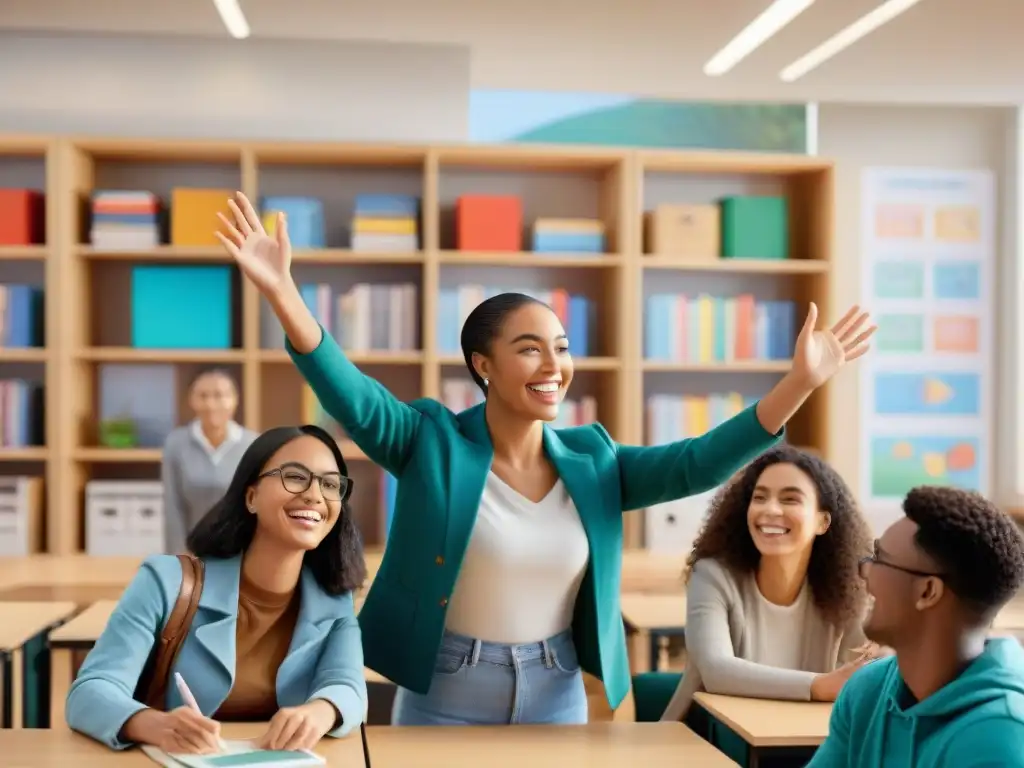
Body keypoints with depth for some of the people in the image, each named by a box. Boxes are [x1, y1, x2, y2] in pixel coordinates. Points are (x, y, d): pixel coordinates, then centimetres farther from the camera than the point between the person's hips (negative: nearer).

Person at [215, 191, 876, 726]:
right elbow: (352, 397, -23)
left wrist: (800, 382, -16)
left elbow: (698, 463, -7)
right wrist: (282, 292, -37)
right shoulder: (432, 441, -10)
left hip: (559, 697, 3)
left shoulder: (591, 461, 0)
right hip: (443, 695, -3)